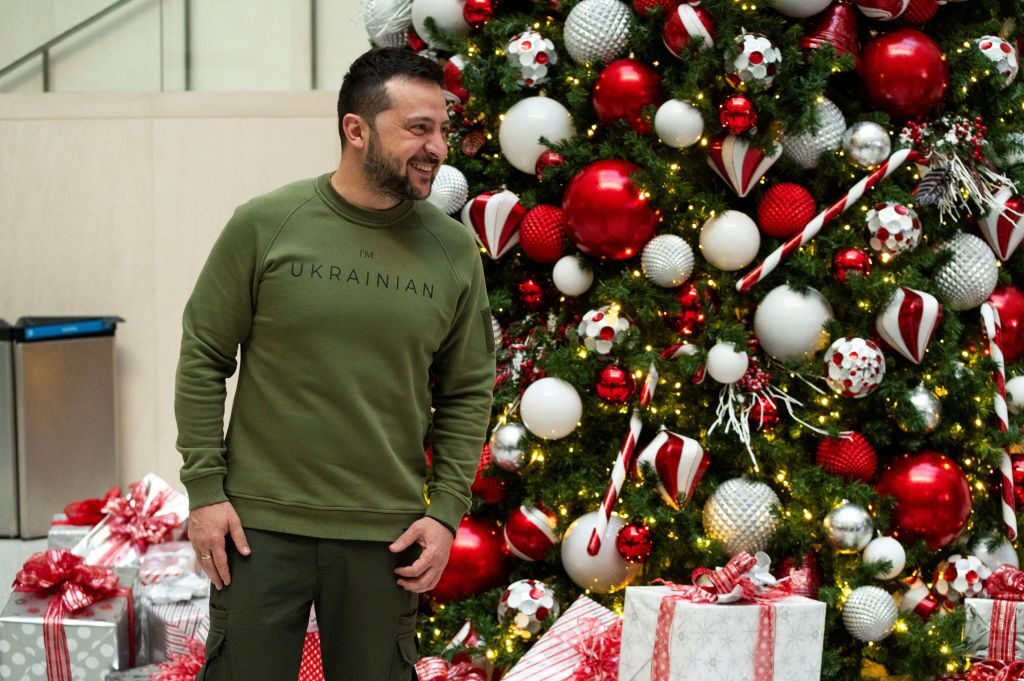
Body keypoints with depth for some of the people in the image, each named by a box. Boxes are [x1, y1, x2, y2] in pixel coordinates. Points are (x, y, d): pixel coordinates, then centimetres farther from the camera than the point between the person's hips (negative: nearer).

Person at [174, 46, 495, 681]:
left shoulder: (455, 249, 0)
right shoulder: (265, 224, -6)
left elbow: (468, 393, 7)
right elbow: (203, 359, -1)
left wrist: (446, 512, 0)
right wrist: (205, 488, -5)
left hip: (385, 535, 2)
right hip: (261, 522, -1)